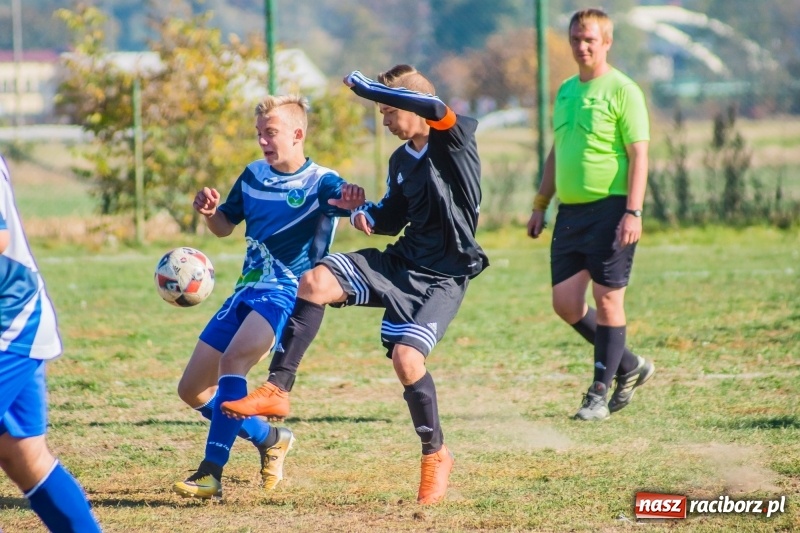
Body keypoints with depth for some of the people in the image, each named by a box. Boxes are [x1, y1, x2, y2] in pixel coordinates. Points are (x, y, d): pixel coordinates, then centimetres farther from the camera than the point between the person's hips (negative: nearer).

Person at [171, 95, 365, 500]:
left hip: (286, 293, -7)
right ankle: (269, 439, 28)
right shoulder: (253, 176, 9)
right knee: (192, 390, 7)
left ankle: (211, 473, -33)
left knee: (233, 360, -32)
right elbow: (225, 226, 21)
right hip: (246, 290, 7)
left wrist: (353, 203, -55)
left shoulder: (320, 182, -9)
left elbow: (345, 201, -30)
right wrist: (209, 211, -3)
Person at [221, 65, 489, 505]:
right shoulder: (402, 160, 12)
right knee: (316, 281, -14)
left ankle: (436, 456, 2)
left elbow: (433, 106, -33)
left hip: (442, 278, -7)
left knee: (406, 358, -23)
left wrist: (365, 86, -25)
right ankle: (278, 390, -13)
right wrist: (367, 216, -1)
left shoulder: (455, 138, -10)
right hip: (401, 262, 7)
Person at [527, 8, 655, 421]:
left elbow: (638, 155, -11)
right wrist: (540, 205, 22)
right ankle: (629, 366, 21)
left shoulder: (622, 91, -6)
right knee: (565, 302, 4)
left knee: (607, 298, -4)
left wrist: (633, 212, -19)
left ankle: (599, 394, 3)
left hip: (609, 208, -7)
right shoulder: (565, 91, 16)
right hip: (570, 210, 7)